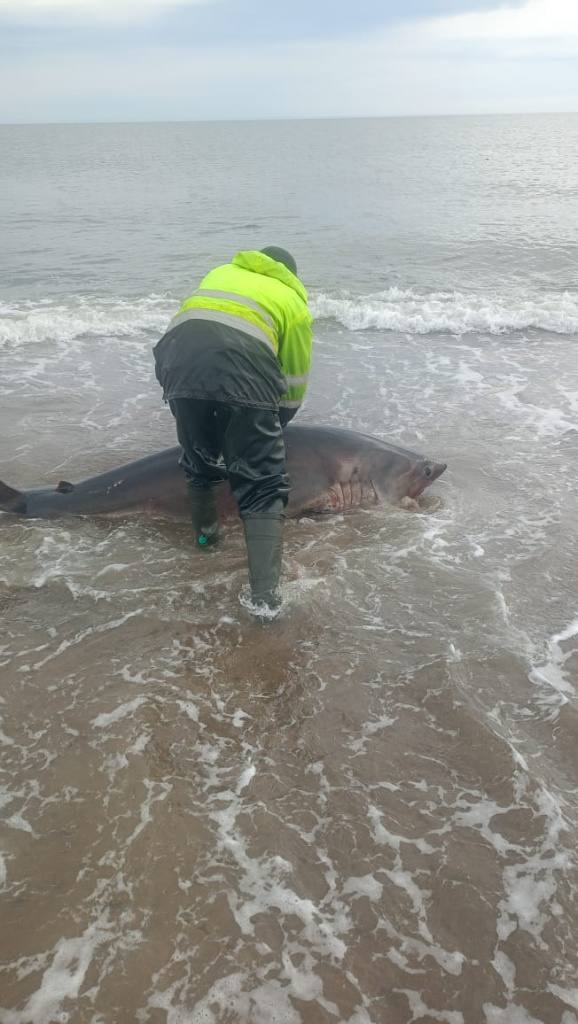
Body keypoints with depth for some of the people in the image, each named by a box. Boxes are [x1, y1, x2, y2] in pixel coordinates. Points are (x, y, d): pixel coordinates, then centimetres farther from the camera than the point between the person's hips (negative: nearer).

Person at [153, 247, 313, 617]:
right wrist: (270, 427, 43)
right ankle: (265, 595, -5)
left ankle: (206, 532, 46)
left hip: (179, 355, 3)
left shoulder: (223, 272, 36)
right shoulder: (295, 303, 27)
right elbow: (294, 386, 26)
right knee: (262, 484, 3)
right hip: (242, 368, -3)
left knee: (199, 459, 28)